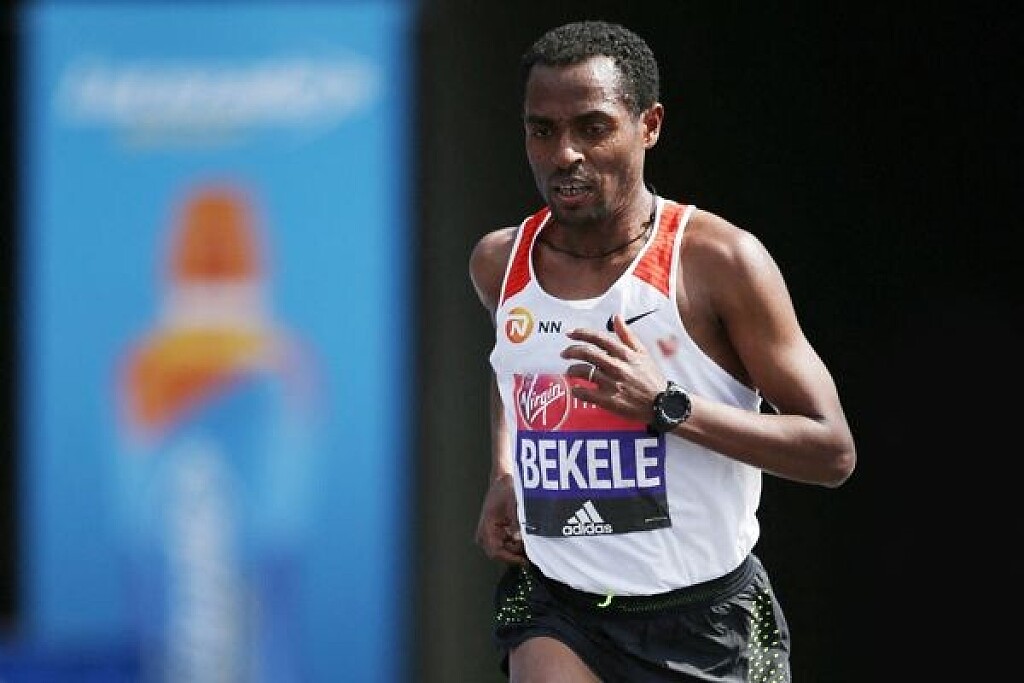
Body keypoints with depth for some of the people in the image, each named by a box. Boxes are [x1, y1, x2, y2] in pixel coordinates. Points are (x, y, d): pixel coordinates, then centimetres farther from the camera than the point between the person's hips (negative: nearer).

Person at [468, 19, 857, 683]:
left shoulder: (720, 261, -11)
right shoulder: (499, 264, 3)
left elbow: (833, 452, -12)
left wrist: (668, 405, -23)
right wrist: (503, 474, 12)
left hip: (708, 621, -2)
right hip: (556, 609, 2)